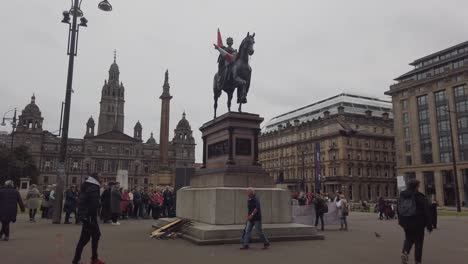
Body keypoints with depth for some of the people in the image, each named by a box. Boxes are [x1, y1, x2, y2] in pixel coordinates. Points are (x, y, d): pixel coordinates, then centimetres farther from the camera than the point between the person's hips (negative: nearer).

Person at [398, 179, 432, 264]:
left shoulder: (402, 196, 3)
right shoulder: (420, 197, -14)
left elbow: (398, 209, 11)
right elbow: (426, 212, -12)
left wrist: (400, 220, 22)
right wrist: (429, 226, -5)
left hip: (405, 222, 4)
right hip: (417, 223, -4)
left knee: (409, 238, 19)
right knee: (418, 241, 9)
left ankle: (405, 252, -5)